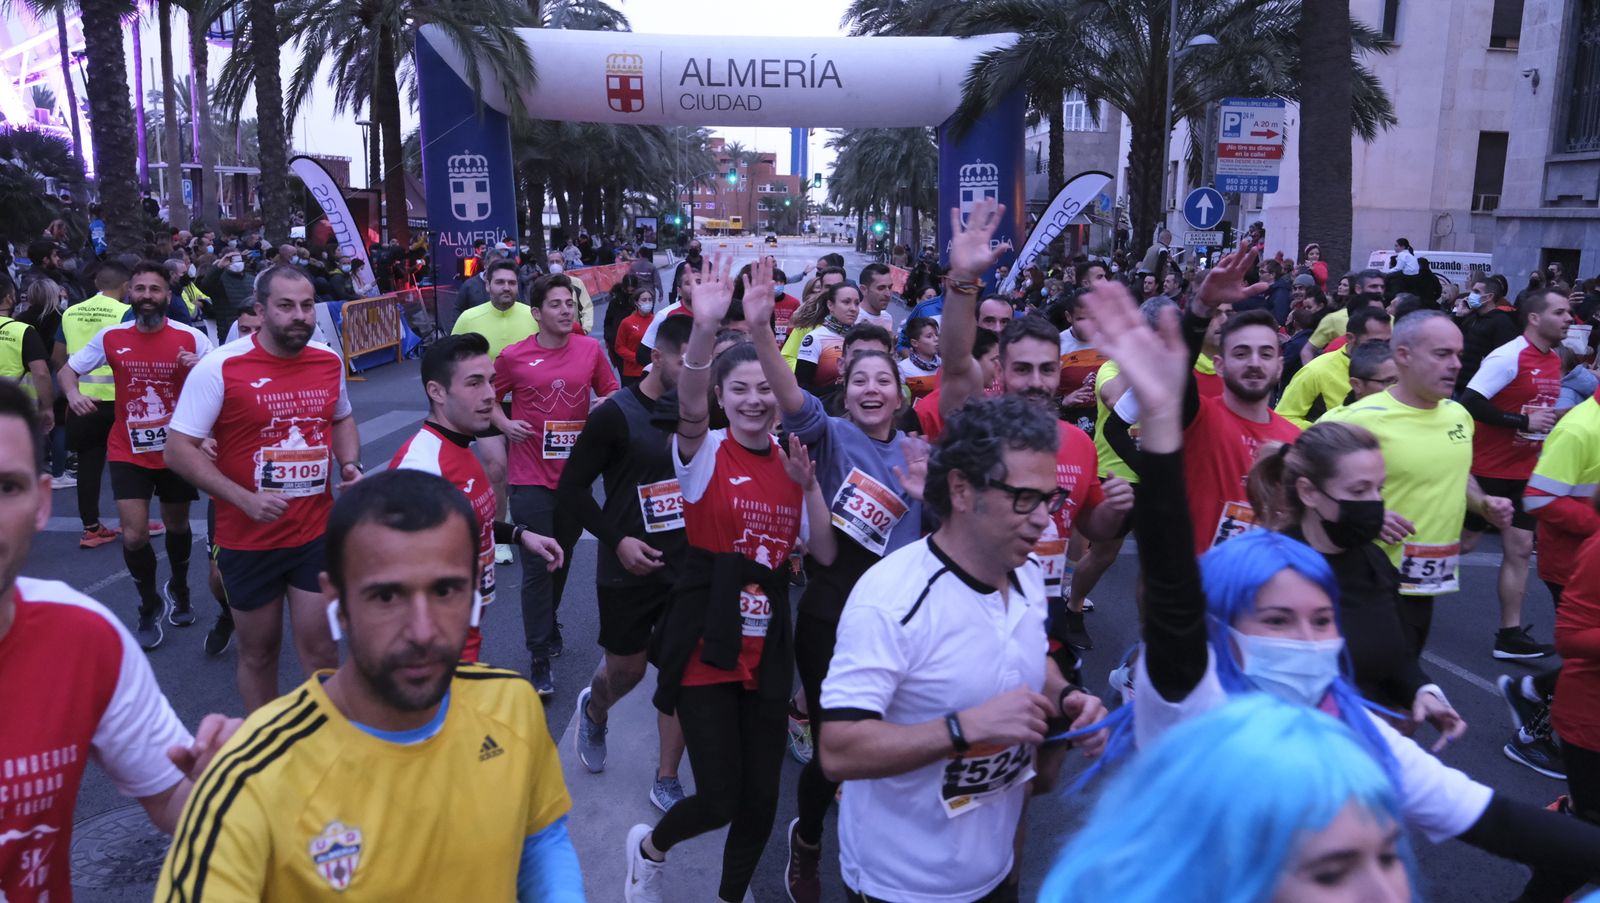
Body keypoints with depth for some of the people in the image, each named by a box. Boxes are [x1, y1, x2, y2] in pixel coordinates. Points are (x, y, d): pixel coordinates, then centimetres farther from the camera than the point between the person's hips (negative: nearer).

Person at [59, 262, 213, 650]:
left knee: (177, 524, 18)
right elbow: (67, 370, 6)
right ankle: (149, 604, 19)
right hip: (128, 452, 0)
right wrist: (73, 394, -15)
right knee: (134, 536, -7)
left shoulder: (192, 338, -10)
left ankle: (178, 589, 46)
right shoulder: (111, 337, -5)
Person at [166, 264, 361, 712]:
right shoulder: (220, 367, -13)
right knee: (259, 651, 13)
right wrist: (245, 499, -20)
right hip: (248, 539, -2)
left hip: (317, 533, 2)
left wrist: (350, 465, 0)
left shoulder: (330, 361, 1)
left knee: (319, 649, 2)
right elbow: (178, 449, -11)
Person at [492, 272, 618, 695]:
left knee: (562, 559, 20)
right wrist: (505, 424, -12)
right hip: (531, 479, -3)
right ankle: (540, 662, 6)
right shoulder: (513, 357, -8)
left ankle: (548, 624, 46)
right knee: (537, 568, -3)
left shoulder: (591, 349, -1)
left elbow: (611, 393, 11)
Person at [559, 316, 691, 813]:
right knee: (627, 668, 12)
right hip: (630, 568, -3)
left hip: (688, 566, 3)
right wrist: (616, 539, -16)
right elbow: (571, 487, -8)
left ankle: (667, 781, 22)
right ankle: (593, 711, 48)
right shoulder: (616, 414, -12)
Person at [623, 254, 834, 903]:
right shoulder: (705, 453, -9)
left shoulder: (791, 464, 5)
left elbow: (825, 553, 2)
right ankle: (651, 846, 31)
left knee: (761, 797, 11)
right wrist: (705, 330, -49)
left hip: (767, 650, 5)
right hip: (705, 649, -4)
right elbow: (689, 408, -32)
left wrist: (809, 483, -12)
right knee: (719, 800, -3)